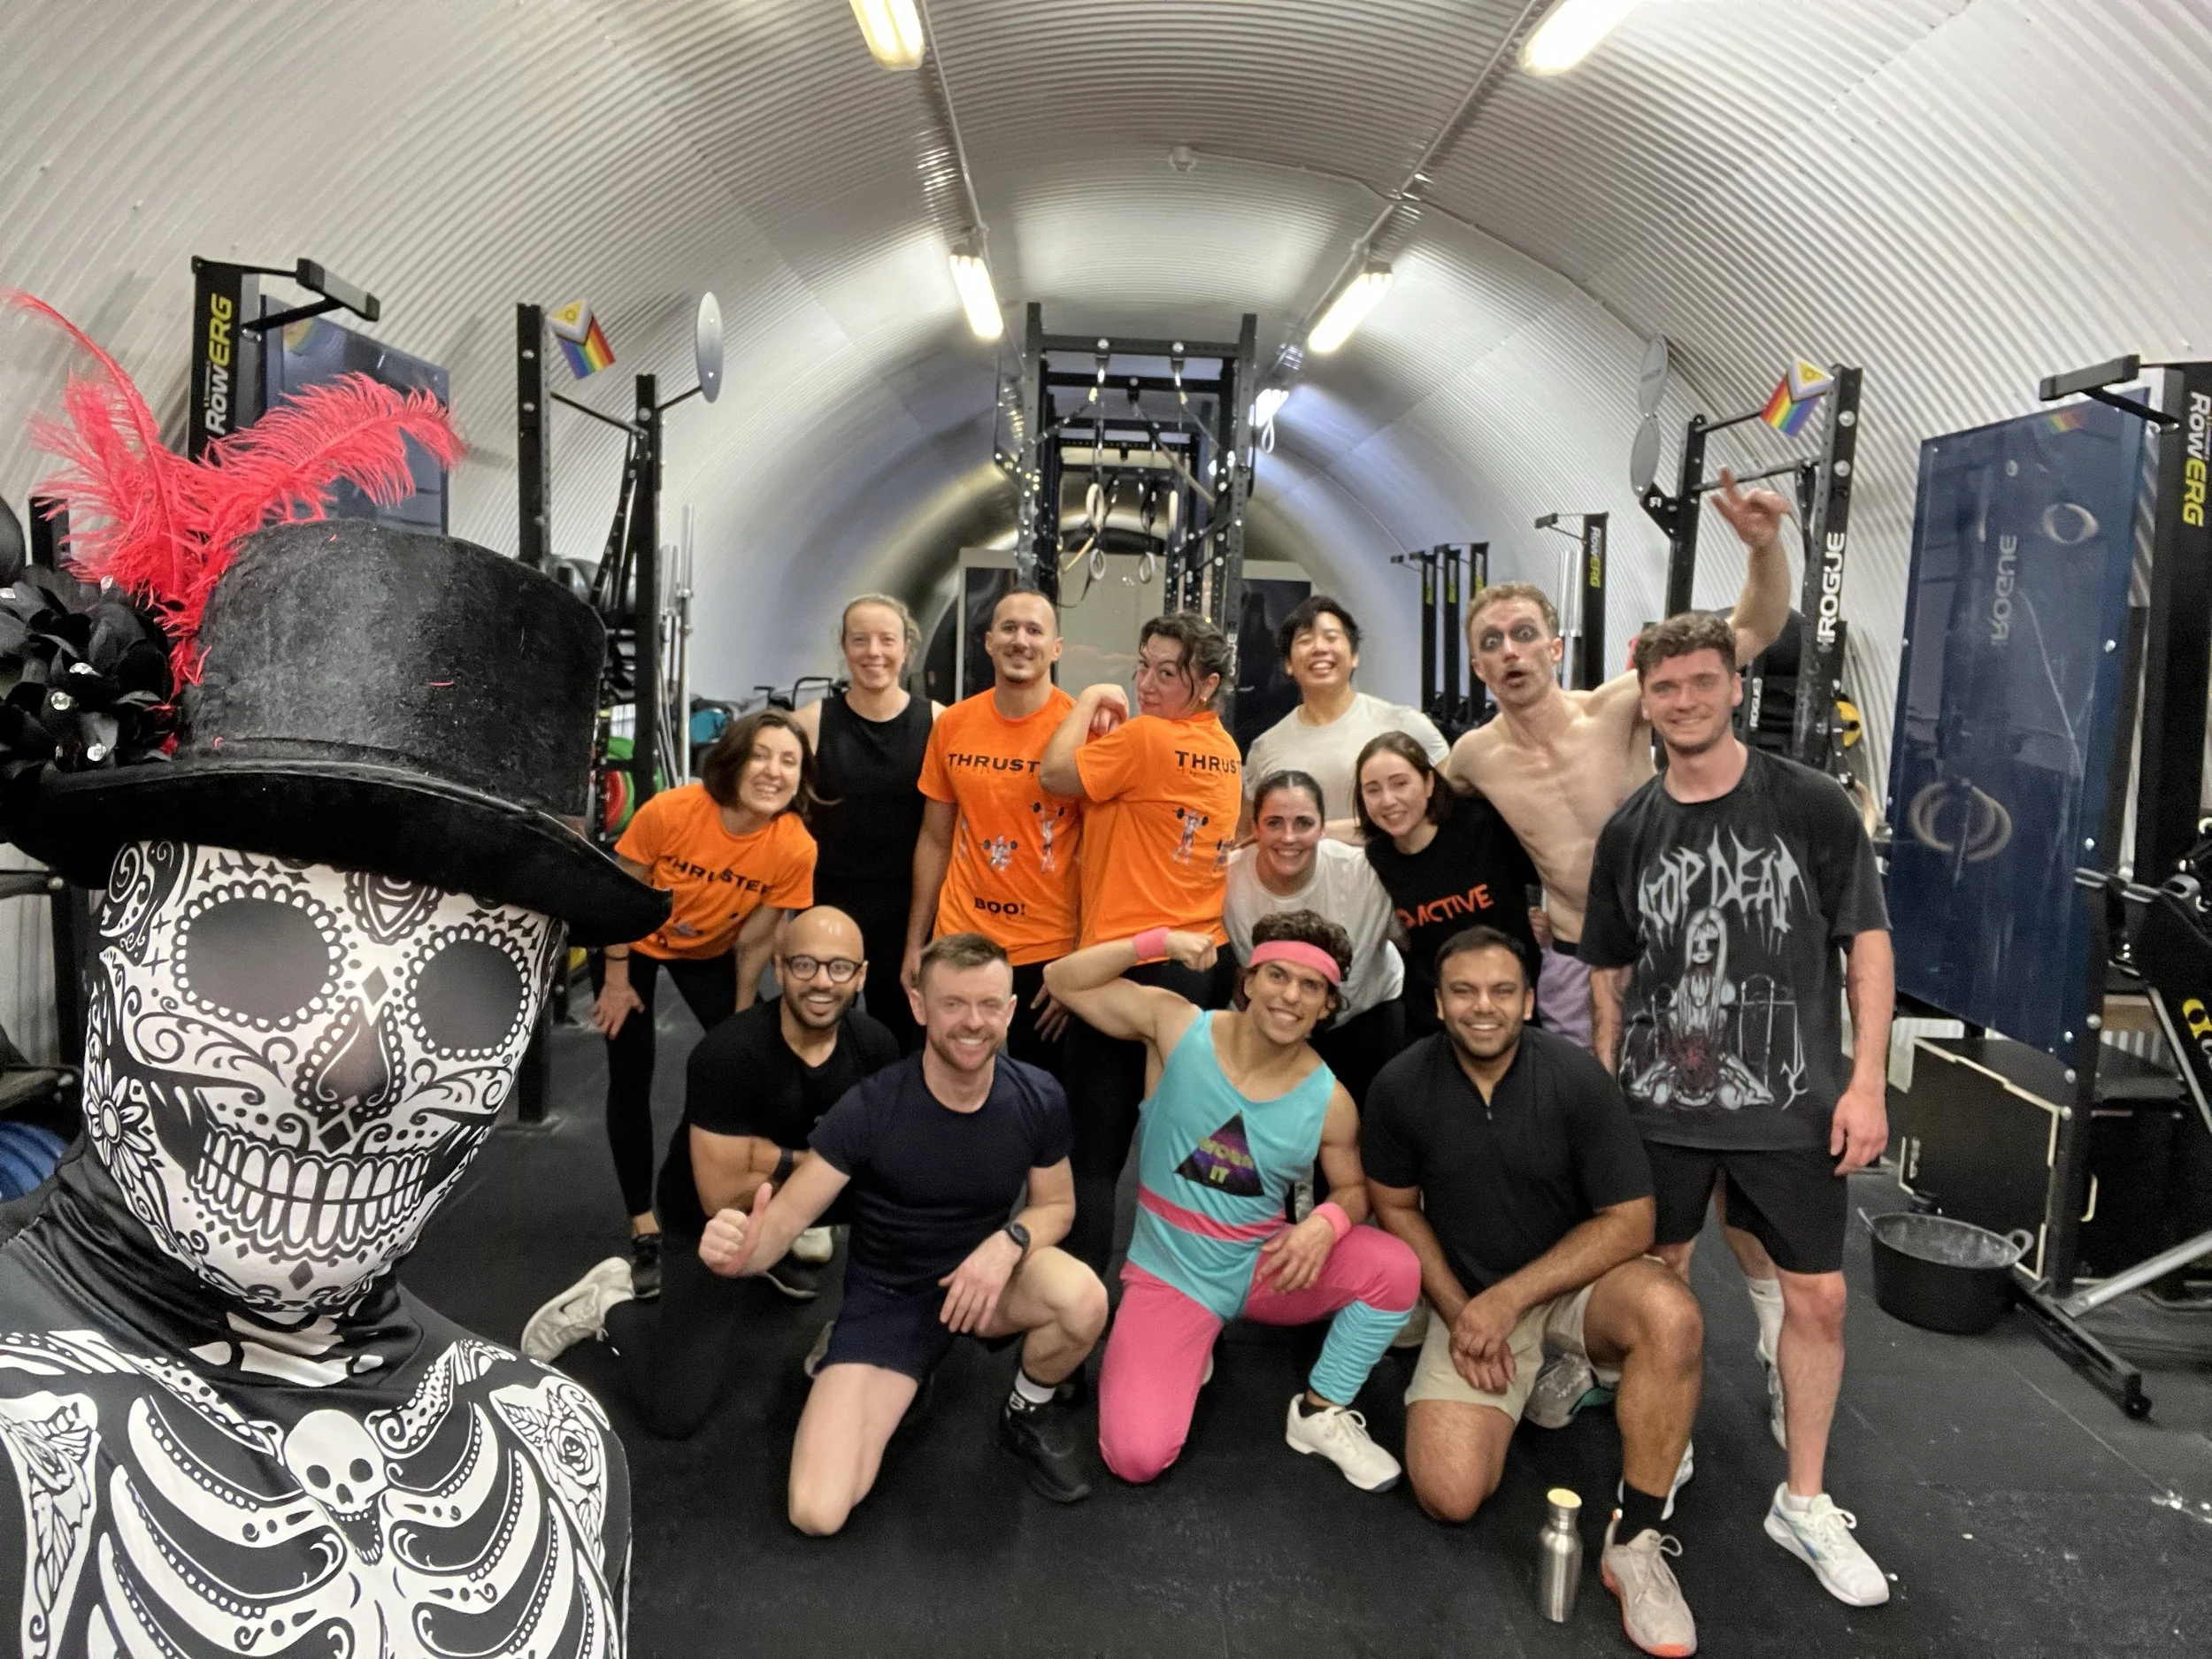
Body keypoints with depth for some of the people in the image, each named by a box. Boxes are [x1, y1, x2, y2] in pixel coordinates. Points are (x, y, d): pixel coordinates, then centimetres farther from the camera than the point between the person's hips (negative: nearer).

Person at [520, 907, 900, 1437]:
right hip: (707, 1218, -6)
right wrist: (815, 1157, -18)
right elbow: (724, 1198, -28)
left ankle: (784, 1245, 11)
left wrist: (775, 1156, -22)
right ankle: (611, 1303, 12)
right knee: (675, 1413, -16)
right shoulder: (729, 1052, -31)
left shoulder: (874, 1044, -17)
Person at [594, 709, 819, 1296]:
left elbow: (755, 940, -15)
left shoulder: (795, 847, -29)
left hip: (710, 951, 2)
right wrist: (617, 980, -11)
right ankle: (643, 1227, 10)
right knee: (631, 1074, -2)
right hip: (632, 944, -2)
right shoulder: (669, 811, -35)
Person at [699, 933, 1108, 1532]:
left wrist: (1008, 1242, -22)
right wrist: (742, 1251, -43)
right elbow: (786, 1217, -18)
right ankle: (848, 1359, 15)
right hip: (888, 1296, -1)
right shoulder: (870, 1107, -23)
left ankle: (1030, 1413, 2)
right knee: (817, 1513, -16)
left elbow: (1056, 1205, 2)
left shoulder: (1039, 1099, -15)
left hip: (986, 1273, 2)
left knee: (1083, 1297, -34)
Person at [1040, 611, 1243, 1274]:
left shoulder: (1144, 737, -13)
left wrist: (1091, 700, 1)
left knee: (1095, 1151, -2)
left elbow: (1056, 773, -12)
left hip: (1131, 963, -8)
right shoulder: (1225, 750, 12)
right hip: (1205, 960, 8)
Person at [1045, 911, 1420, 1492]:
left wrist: (1326, 1222, -21)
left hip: (1264, 1265, 2)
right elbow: (1063, 981, -14)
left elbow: (1353, 1189, 3)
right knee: (1136, 1458, -18)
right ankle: (1188, 1354, 16)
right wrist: (1159, 942, -25)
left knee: (1394, 1269, -24)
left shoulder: (1329, 1101, -12)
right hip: (1171, 1273, -1)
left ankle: (1320, 1412, 1)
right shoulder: (1177, 1025, -15)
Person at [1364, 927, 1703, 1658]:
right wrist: (1459, 1311, -9)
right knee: (1449, 1496, -16)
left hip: (1575, 1279, -1)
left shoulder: (1577, 1076, -17)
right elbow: (1395, 1208, 2)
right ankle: (1524, 1386, 17)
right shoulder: (1401, 1087, -12)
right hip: (1470, 1299, 1)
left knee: (1671, 1316, -35)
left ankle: (1635, 1544, -18)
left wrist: (1511, 1300, -20)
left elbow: (1628, 1222, -14)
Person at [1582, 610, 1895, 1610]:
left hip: (1791, 1104, -1)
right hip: (1659, 1104, 2)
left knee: (1817, 1296, 5)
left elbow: (1868, 944, -3)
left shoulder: (1812, 805, -4)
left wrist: (1866, 1081, -8)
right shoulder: (1630, 830, 2)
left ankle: (1804, 1503, 24)